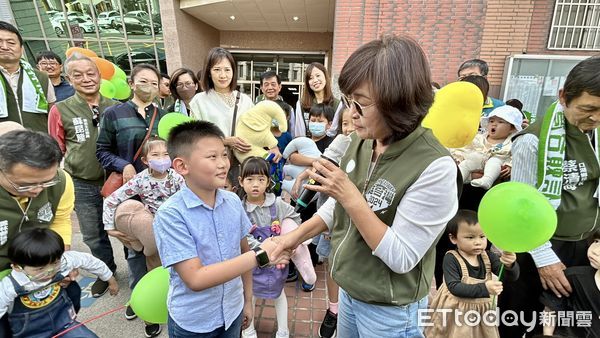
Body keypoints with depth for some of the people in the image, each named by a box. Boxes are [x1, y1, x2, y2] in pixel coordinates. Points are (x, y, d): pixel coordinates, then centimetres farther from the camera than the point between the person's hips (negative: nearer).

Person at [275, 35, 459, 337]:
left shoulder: (435, 167, -28)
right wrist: (296, 235, -1)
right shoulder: (361, 141, -7)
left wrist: (351, 196, -31)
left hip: (390, 311, -6)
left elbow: (401, 258, -25)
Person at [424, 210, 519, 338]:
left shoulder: (488, 256, -2)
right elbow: (454, 287, -25)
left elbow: (512, 277, -9)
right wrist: (483, 288, -35)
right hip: (455, 312, -5)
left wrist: (510, 264, -31)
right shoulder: (451, 259, -17)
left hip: (481, 311, 5)